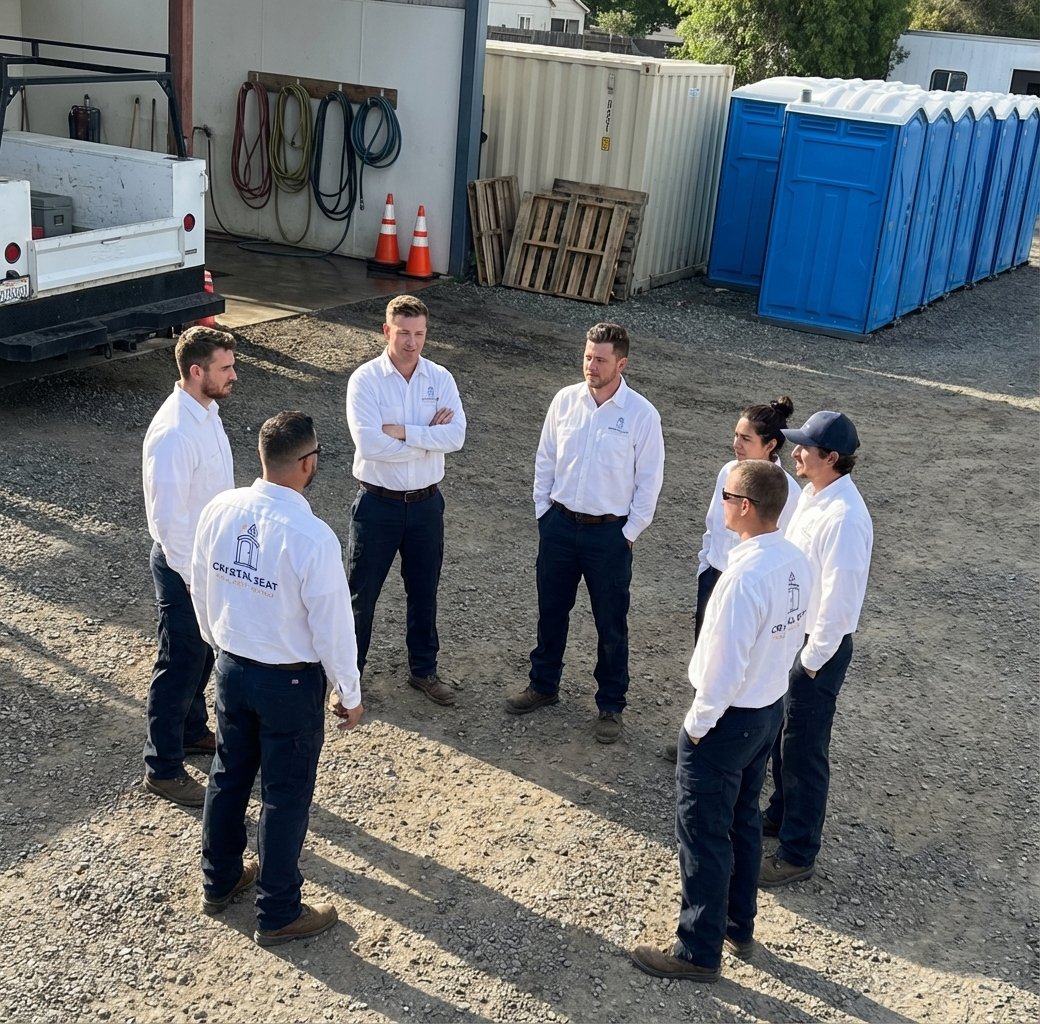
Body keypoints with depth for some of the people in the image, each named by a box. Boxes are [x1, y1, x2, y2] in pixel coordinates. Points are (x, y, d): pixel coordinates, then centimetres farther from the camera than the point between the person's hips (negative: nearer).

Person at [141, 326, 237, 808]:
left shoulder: (207, 412, 2)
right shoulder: (173, 434, -29)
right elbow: (168, 520, -27)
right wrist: (195, 580, -20)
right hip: (184, 565, -9)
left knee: (203, 654, 25)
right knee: (179, 666, 5)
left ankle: (192, 730, 45)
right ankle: (163, 769, 20)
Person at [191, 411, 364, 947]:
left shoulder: (219, 511, -10)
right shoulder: (312, 538, -28)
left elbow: (202, 591, 5)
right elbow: (333, 627, -19)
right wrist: (349, 695, -4)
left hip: (231, 667, 6)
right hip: (290, 681, -6)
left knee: (229, 773, 23)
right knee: (285, 795, 10)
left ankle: (219, 881, 43)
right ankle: (278, 914, 27)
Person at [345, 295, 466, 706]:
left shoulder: (440, 378, -2)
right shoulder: (365, 379, -12)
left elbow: (455, 436, -16)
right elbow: (369, 444, -24)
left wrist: (401, 431, -22)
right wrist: (428, 435, -16)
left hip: (426, 502, 3)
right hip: (378, 503, -3)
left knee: (424, 593, 17)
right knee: (362, 593, 8)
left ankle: (424, 670, 35)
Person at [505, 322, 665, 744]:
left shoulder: (642, 414, -13)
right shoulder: (565, 400, -3)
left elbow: (649, 480, -8)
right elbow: (545, 459, 7)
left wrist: (629, 533, -8)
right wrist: (543, 511, 5)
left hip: (609, 532, -3)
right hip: (559, 524, 4)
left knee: (611, 624, 8)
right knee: (551, 611, 17)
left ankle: (611, 705, 24)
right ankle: (543, 685, 37)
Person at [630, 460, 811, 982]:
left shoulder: (744, 578, -31)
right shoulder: (796, 562, -4)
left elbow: (724, 669, -27)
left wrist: (697, 721, -12)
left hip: (728, 718, -8)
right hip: (771, 706, 9)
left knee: (704, 832, 7)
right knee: (743, 819, 23)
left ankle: (699, 951, 21)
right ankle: (739, 926, 40)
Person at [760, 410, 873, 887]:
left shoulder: (843, 518, -28)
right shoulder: (811, 494, 1)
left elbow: (838, 601, -26)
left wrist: (811, 661, -18)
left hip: (818, 646, -9)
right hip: (789, 634, 9)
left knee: (803, 750, 4)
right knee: (780, 732, 24)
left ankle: (798, 853, 19)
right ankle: (781, 813, 45)